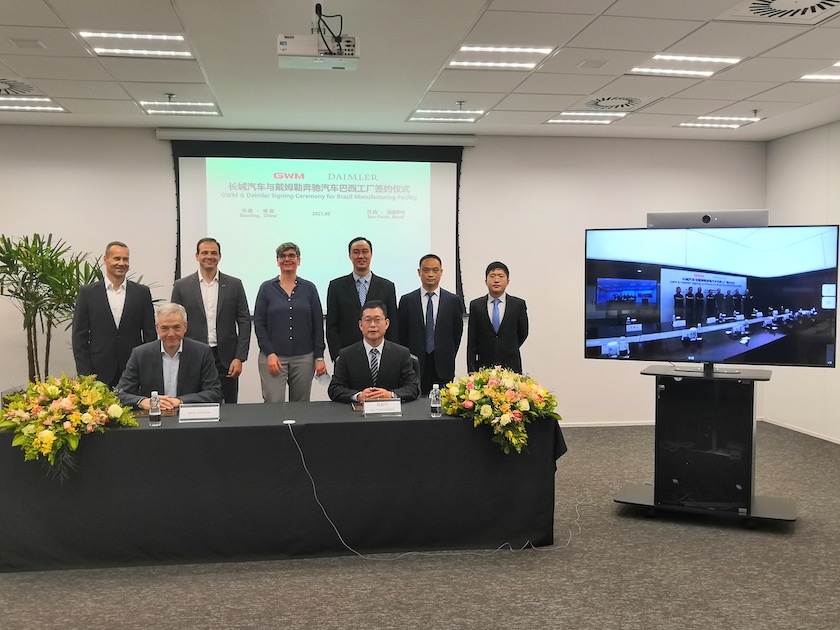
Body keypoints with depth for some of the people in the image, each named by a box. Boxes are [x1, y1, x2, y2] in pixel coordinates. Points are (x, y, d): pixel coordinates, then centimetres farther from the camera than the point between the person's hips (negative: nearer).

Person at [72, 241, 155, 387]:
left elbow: (150, 334, 7)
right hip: (99, 374, -1)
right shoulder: (87, 292, 4)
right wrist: (84, 375, -5)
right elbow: (79, 336, 3)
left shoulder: (142, 292, 6)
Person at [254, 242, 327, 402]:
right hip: (273, 357, -1)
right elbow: (259, 323, 1)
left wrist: (319, 357, -1)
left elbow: (318, 325, 5)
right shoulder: (267, 288, 3)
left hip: (304, 357, 1)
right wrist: (269, 353, -9)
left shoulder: (309, 288, 6)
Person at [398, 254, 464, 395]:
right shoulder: (407, 300, 4)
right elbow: (402, 335, 7)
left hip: (443, 368, 0)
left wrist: (448, 359, 8)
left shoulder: (454, 301, 4)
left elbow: (457, 333, 8)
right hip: (416, 365, 0)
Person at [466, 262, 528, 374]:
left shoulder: (518, 304, 2)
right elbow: (471, 342, 2)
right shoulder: (476, 305, 3)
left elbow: (523, 333, 15)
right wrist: (471, 371, -3)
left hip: (511, 367, 0)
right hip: (483, 367, 0)